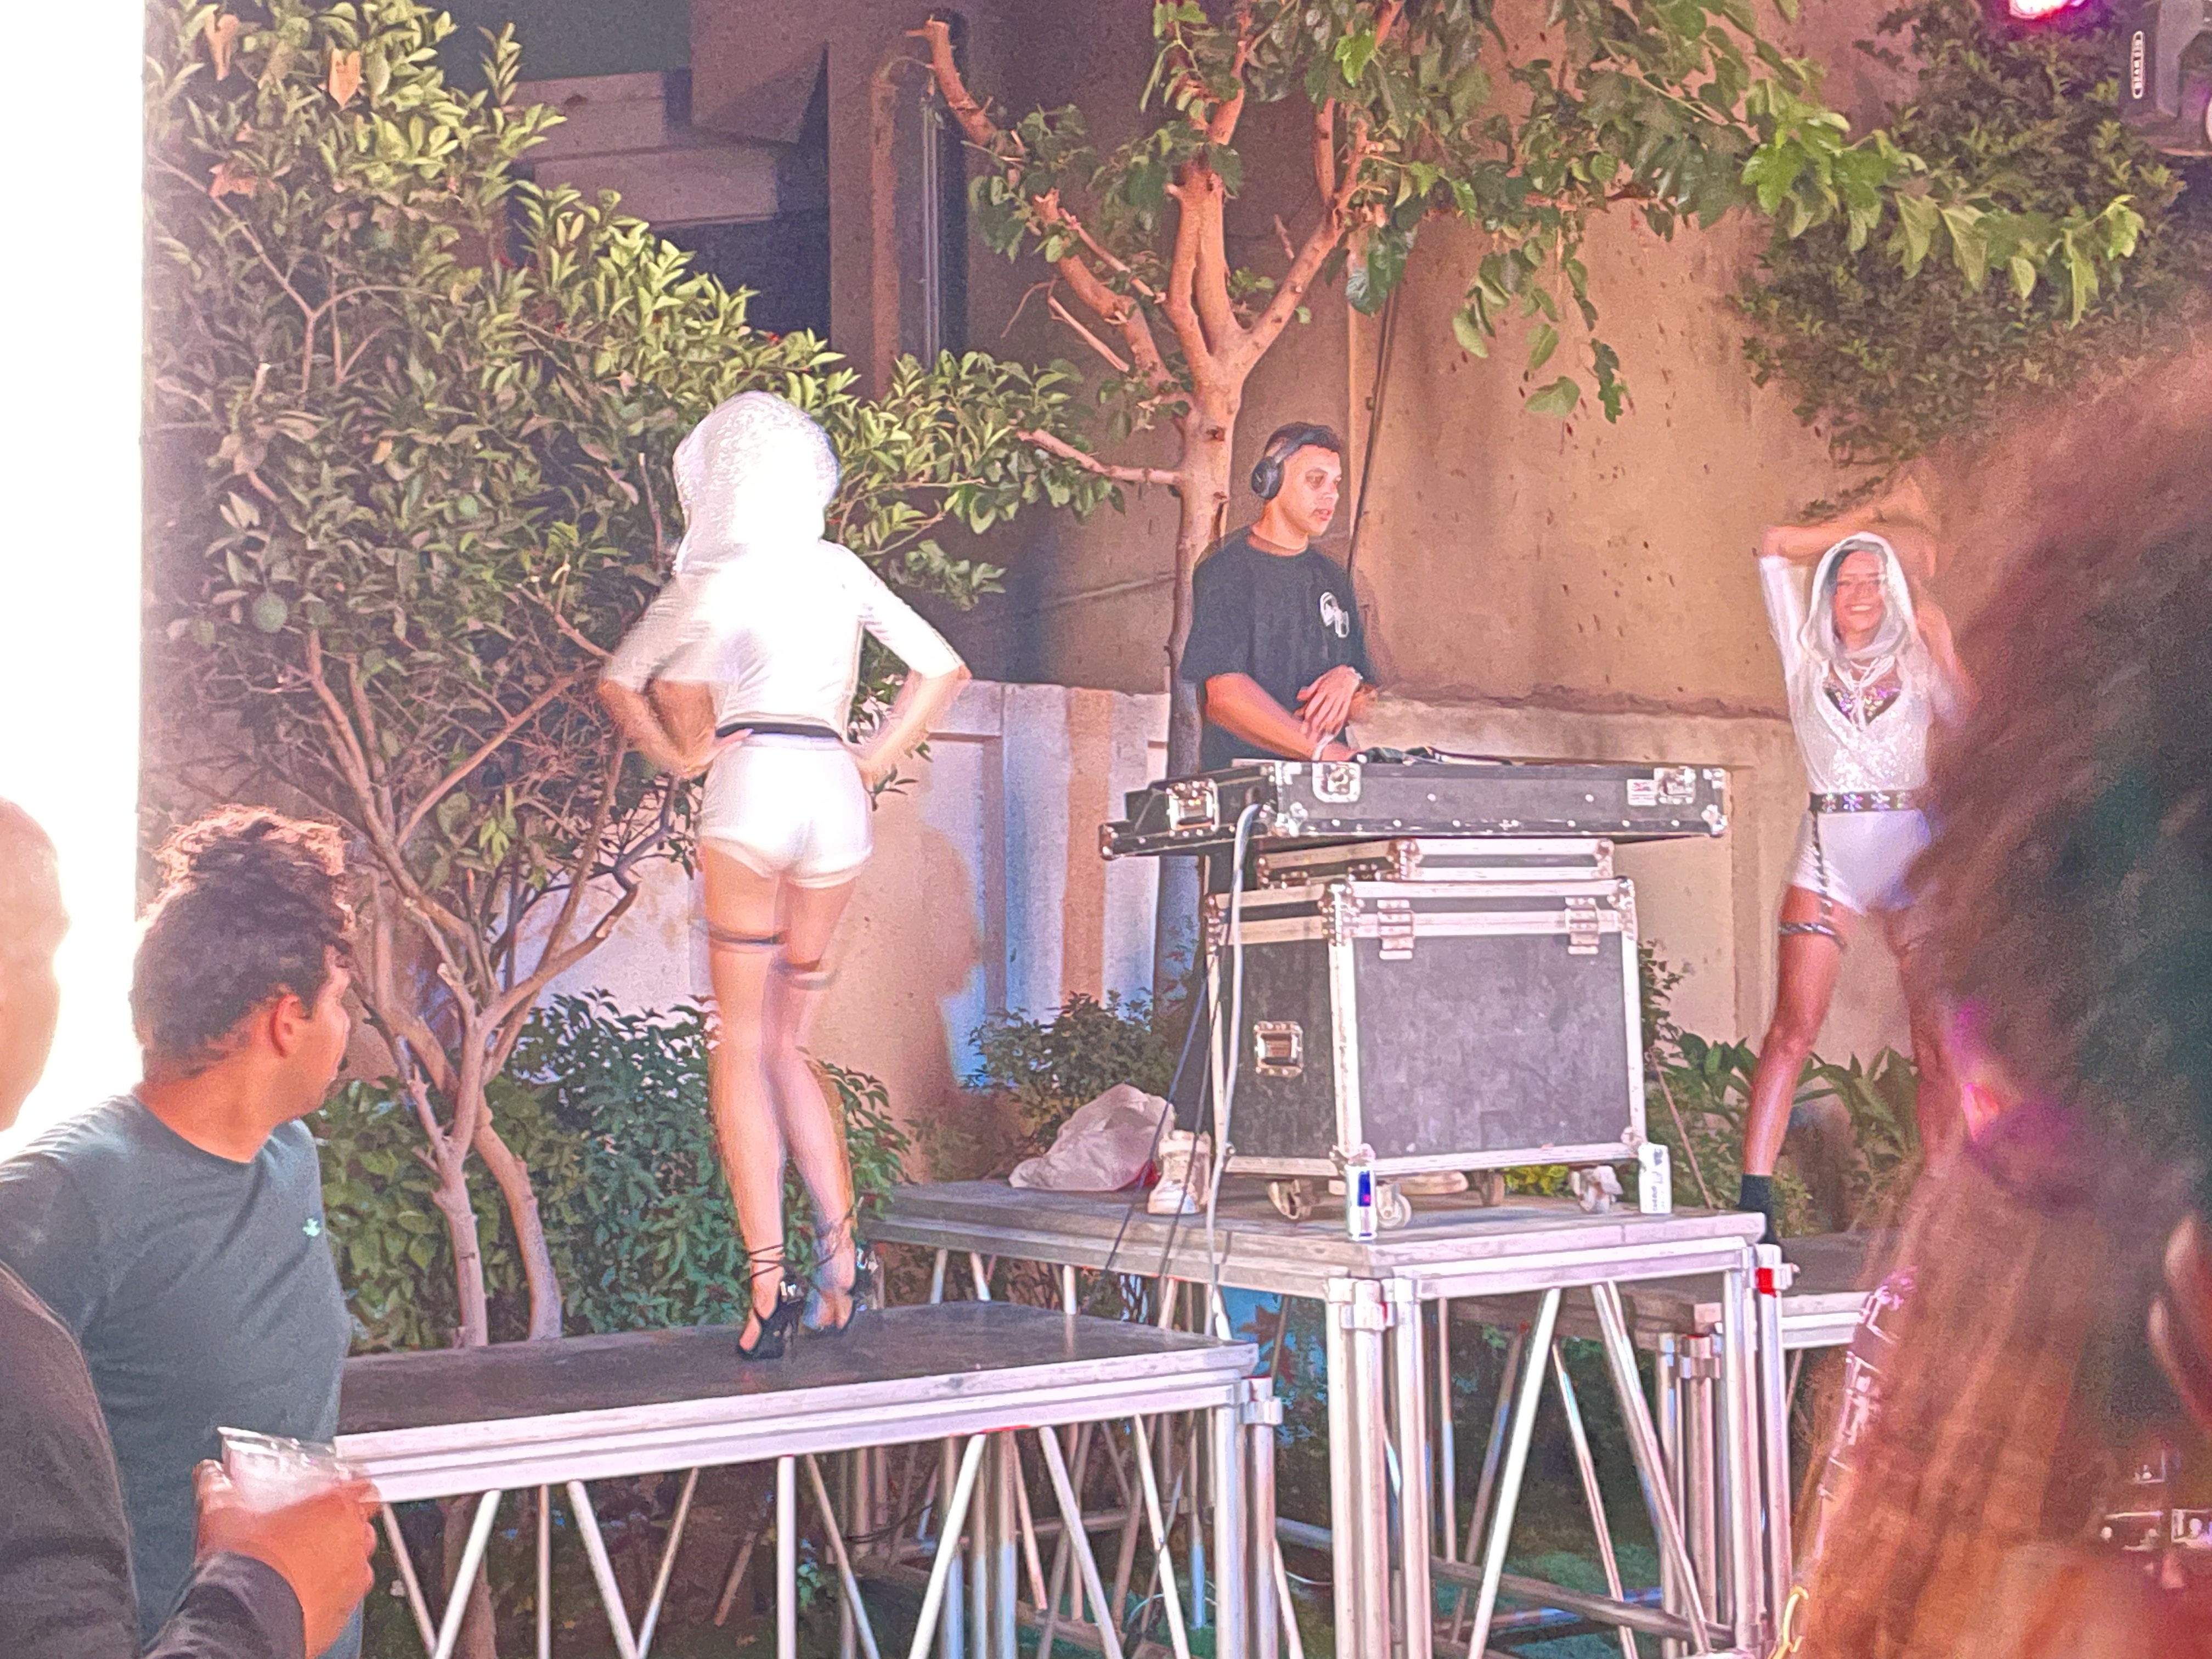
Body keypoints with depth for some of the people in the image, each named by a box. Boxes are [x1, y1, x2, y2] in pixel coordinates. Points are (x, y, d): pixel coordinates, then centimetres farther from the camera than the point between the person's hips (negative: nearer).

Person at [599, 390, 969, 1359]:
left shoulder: (714, 577, 1)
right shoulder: (843, 571, 14)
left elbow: (620, 682, -10)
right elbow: (942, 669, 17)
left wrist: (680, 758, 1)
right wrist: (873, 763, 16)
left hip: (752, 788, -4)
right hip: (835, 793, 4)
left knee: (742, 1045, 0)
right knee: (785, 1043, 16)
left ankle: (768, 1280, -10)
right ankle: (840, 1255, 5)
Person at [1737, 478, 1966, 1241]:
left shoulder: (1917, 662, 12)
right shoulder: (1807, 660, 12)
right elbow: (1776, 548, 11)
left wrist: (1939, 638, -5)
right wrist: (1872, 518, 17)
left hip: (1915, 857, 1)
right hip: (1828, 856, -1)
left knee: (1936, 1040, -2)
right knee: (1792, 1031, -10)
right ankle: (1754, 1199, -9)